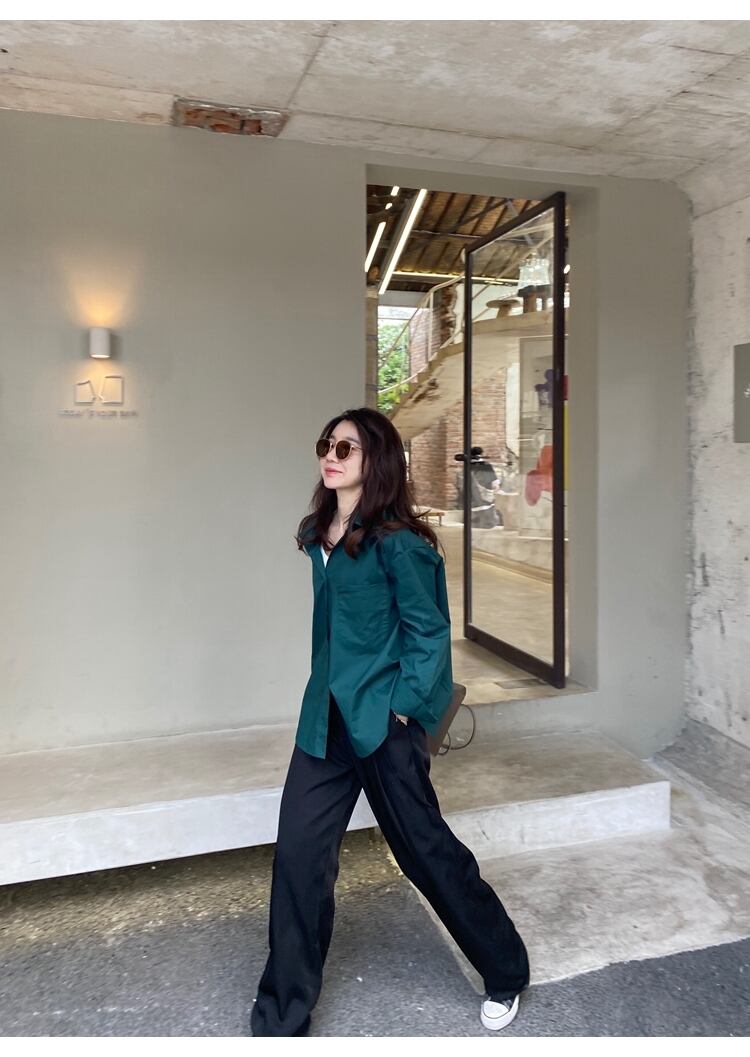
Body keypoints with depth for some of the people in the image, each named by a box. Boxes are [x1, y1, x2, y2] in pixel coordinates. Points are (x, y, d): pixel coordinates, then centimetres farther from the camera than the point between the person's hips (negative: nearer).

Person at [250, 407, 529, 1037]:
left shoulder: (397, 542, -15)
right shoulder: (320, 535, 8)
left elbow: (429, 632, -12)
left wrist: (402, 707, -13)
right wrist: (329, 696, 16)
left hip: (385, 723, -6)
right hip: (326, 720, 7)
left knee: (428, 852, 9)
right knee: (299, 858, 5)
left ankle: (506, 974, 36)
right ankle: (282, 1020, 23)